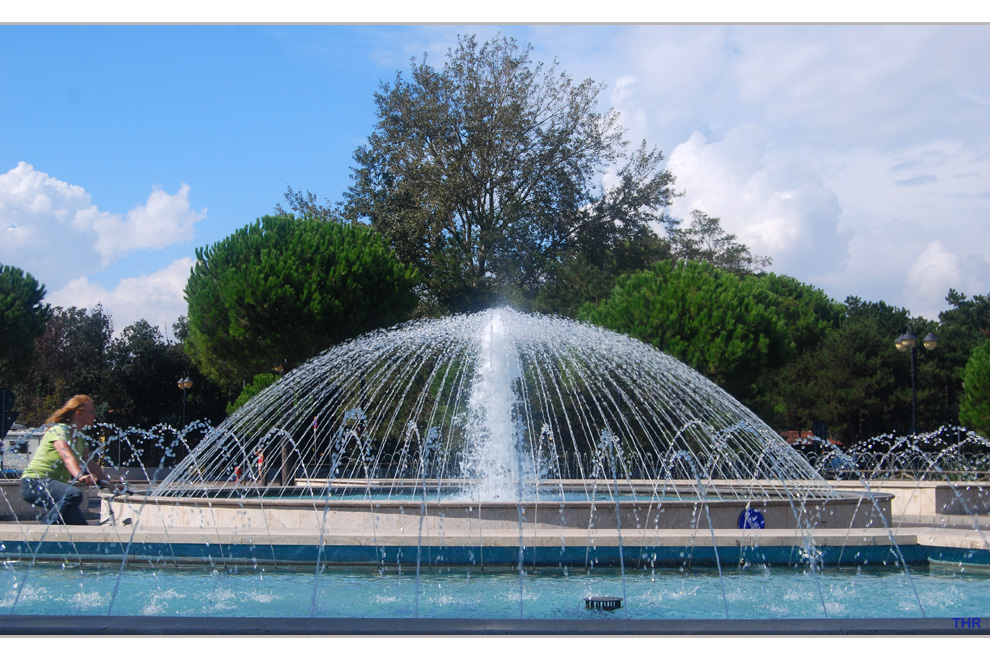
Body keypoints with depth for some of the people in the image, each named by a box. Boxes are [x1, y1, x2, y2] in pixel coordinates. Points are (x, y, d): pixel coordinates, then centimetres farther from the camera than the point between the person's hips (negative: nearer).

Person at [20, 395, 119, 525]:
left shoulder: (80, 437, 12)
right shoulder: (59, 430, -15)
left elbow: (91, 464, 14)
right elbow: (68, 457, -33)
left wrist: (109, 483, 9)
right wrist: (80, 476, -50)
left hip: (53, 484, 9)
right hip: (34, 483, -9)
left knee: (81, 527, 0)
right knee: (74, 494, -36)